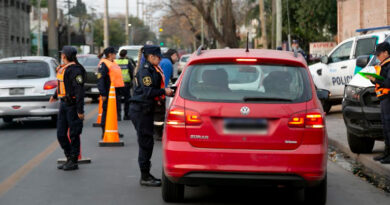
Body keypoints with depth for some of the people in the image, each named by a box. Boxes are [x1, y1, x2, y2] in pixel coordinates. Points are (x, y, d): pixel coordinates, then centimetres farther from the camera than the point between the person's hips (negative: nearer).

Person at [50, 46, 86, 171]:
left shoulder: (75, 70, -17)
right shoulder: (63, 68, 12)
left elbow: (79, 90, -21)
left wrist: (80, 110, -24)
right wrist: (55, 96, 45)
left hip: (72, 105, -9)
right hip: (63, 104, 9)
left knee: (73, 135, -2)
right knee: (61, 134, 10)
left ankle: (74, 162, 6)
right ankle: (69, 158, 21)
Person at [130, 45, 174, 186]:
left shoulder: (152, 69, 17)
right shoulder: (145, 70, -14)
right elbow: (147, 92, -22)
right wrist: (164, 92, -16)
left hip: (146, 110, 10)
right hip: (140, 110, -10)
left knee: (147, 143, 14)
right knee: (146, 143, -6)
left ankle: (146, 174, 23)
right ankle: (145, 177, -1)